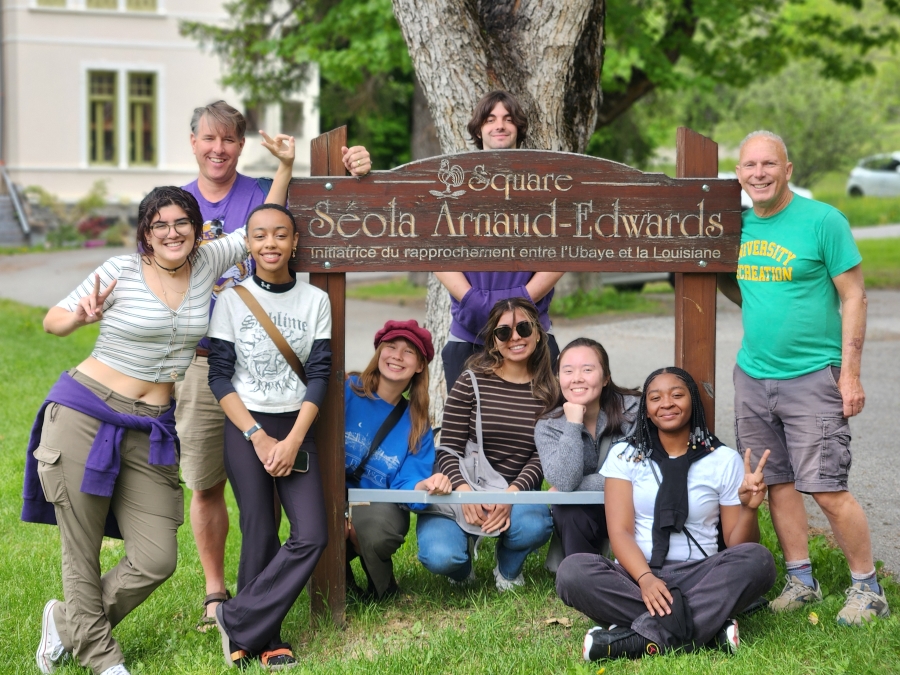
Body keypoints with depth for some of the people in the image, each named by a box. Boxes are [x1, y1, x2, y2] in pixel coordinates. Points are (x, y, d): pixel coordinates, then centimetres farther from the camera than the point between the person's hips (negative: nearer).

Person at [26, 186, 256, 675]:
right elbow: (53, 321, 0)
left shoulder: (208, 263, 6)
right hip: (84, 415, -4)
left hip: (150, 431, 4)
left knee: (156, 561, -2)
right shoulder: (122, 271, -5)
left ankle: (67, 622, 20)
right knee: (82, 555, 2)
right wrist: (82, 316, -22)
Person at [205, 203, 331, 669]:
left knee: (312, 536, -9)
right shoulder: (232, 300, -1)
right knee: (260, 535, -2)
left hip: (297, 427, 2)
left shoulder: (315, 301, 2)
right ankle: (264, 638, 14)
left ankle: (238, 621, 2)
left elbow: (319, 375, -1)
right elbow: (219, 375, -4)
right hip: (245, 426, -2)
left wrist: (292, 442, -11)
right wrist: (259, 438, -12)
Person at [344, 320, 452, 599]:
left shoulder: (417, 426, 7)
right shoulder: (346, 391, -6)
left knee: (377, 529, -35)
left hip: (380, 506, 3)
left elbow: (407, 484, -3)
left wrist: (423, 487, -29)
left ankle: (382, 589, 1)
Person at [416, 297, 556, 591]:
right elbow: (449, 449, -5)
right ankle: (464, 557, 13)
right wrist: (464, 489, -24)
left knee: (534, 527, -34)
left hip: (515, 493, 2)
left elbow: (541, 456, -2)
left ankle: (508, 570, 5)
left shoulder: (549, 391, 3)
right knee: (440, 557, -29)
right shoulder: (471, 383, -2)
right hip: (460, 492, -1)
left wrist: (511, 493, -20)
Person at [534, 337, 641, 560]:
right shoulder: (548, 426, -7)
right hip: (582, 513, 1)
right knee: (568, 511, -30)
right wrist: (573, 424, -26)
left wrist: (573, 487, -17)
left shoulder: (633, 410, -13)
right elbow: (563, 481, -22)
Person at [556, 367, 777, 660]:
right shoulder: (624, 455, 7)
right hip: (636, 574, 0)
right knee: (572, 570, -30)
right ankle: (708, 627, -33)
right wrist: (645, 578, -24)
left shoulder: (724, 459, 7)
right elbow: (620, 531, -4)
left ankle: (646, 637, -34)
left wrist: (748, 509, -17)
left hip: (699, 575, 0)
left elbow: (737, 546, 5)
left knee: (758, 560, -29)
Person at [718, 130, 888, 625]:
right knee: (777, 482, 9)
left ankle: (867, 588, 6)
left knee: (826, 489, -8)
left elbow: (853, 297, -6)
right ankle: (801, 581, 22)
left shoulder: (823, 221, -7)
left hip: (812, 376, -5)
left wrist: (850, 373, -10)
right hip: (752, 376, 6)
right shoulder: (738, 226, 9)